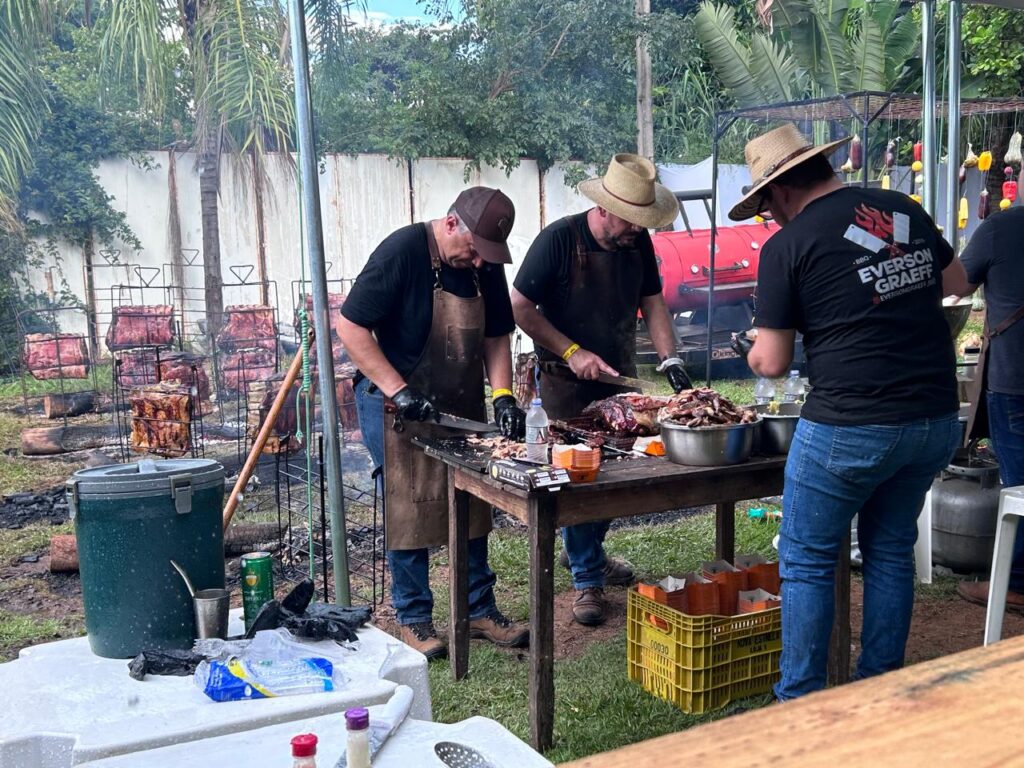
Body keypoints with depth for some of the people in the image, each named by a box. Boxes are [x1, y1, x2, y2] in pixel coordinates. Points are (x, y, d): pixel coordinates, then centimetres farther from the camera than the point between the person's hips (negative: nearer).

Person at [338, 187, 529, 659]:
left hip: (462, 406, 6)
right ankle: (414, 619, 16)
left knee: (472, 506, 11)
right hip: (396, 405, -6)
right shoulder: (402, 252, -18)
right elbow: (351, 327, -19)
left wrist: (502, 395, -9)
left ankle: (480, 610, 24)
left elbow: (495, 337, 7)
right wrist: (398, 390, -24)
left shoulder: (486, 265, 0)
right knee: (407, 510, 1)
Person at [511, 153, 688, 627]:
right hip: (566, 382, -6)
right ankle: (587, 579, 11)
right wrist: (571, 352, -18)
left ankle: (584, 551, 38)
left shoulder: (637, 241, -1)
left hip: (619, 376, 6)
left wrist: (670, 362, -7)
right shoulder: (559, 239, -18)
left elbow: (652, 303, 5)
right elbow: (519, 307, -15)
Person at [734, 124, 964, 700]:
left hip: (851, 425, -6)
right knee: (891, 549, 20)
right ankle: (882, 688, 29)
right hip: (938, 419, 6)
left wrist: (756, 348, 14)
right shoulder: (905, 209, 7)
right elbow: (953, 279, 24)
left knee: (808, 560, 9)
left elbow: (772, 363, -7)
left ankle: (801, 700, 16)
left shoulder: (787, 246, -10)